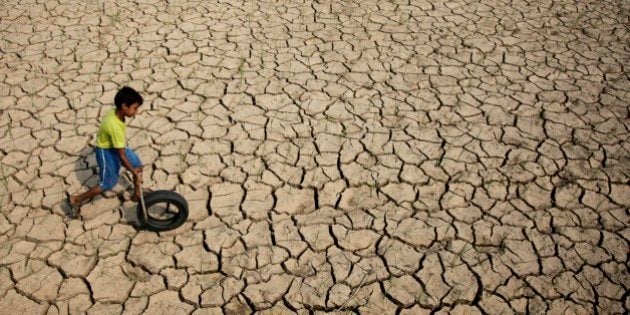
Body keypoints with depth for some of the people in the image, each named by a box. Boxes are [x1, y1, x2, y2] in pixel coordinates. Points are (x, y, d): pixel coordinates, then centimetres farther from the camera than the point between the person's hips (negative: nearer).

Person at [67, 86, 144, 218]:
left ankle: (137, 194, 26)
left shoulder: (115, 112, -15)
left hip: (115, 145, 8)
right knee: (108, 184, 0)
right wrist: (135, 173, -24)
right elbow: (122, 155, -31)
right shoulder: (115, 126, -39)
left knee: (138, 164, 8)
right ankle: (76, 200, 13)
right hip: (106, 151, -8)